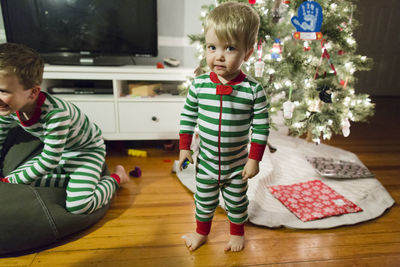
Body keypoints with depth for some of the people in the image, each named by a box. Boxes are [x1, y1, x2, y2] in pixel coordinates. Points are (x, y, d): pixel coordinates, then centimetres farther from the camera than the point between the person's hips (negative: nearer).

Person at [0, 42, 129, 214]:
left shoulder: (55, 113, -36)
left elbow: (48, 163, -28)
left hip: (86, 150, -7)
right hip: (53, 151, 8)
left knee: (78, 205, -26)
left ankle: (116, 177, 0)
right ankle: (75, 180, 0)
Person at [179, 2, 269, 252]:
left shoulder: (253, 90, -18)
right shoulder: (199, 84, -13)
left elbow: (261, 127, -11)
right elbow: (188, 116, -1)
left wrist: (255, 159, -10)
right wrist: (184, 147, -1)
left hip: (237, 164, -1)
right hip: (206, 162, 2)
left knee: (237, 202, 22)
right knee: (204, 200, 23)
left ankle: (237, 232, 50)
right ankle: (202, 231, 49)